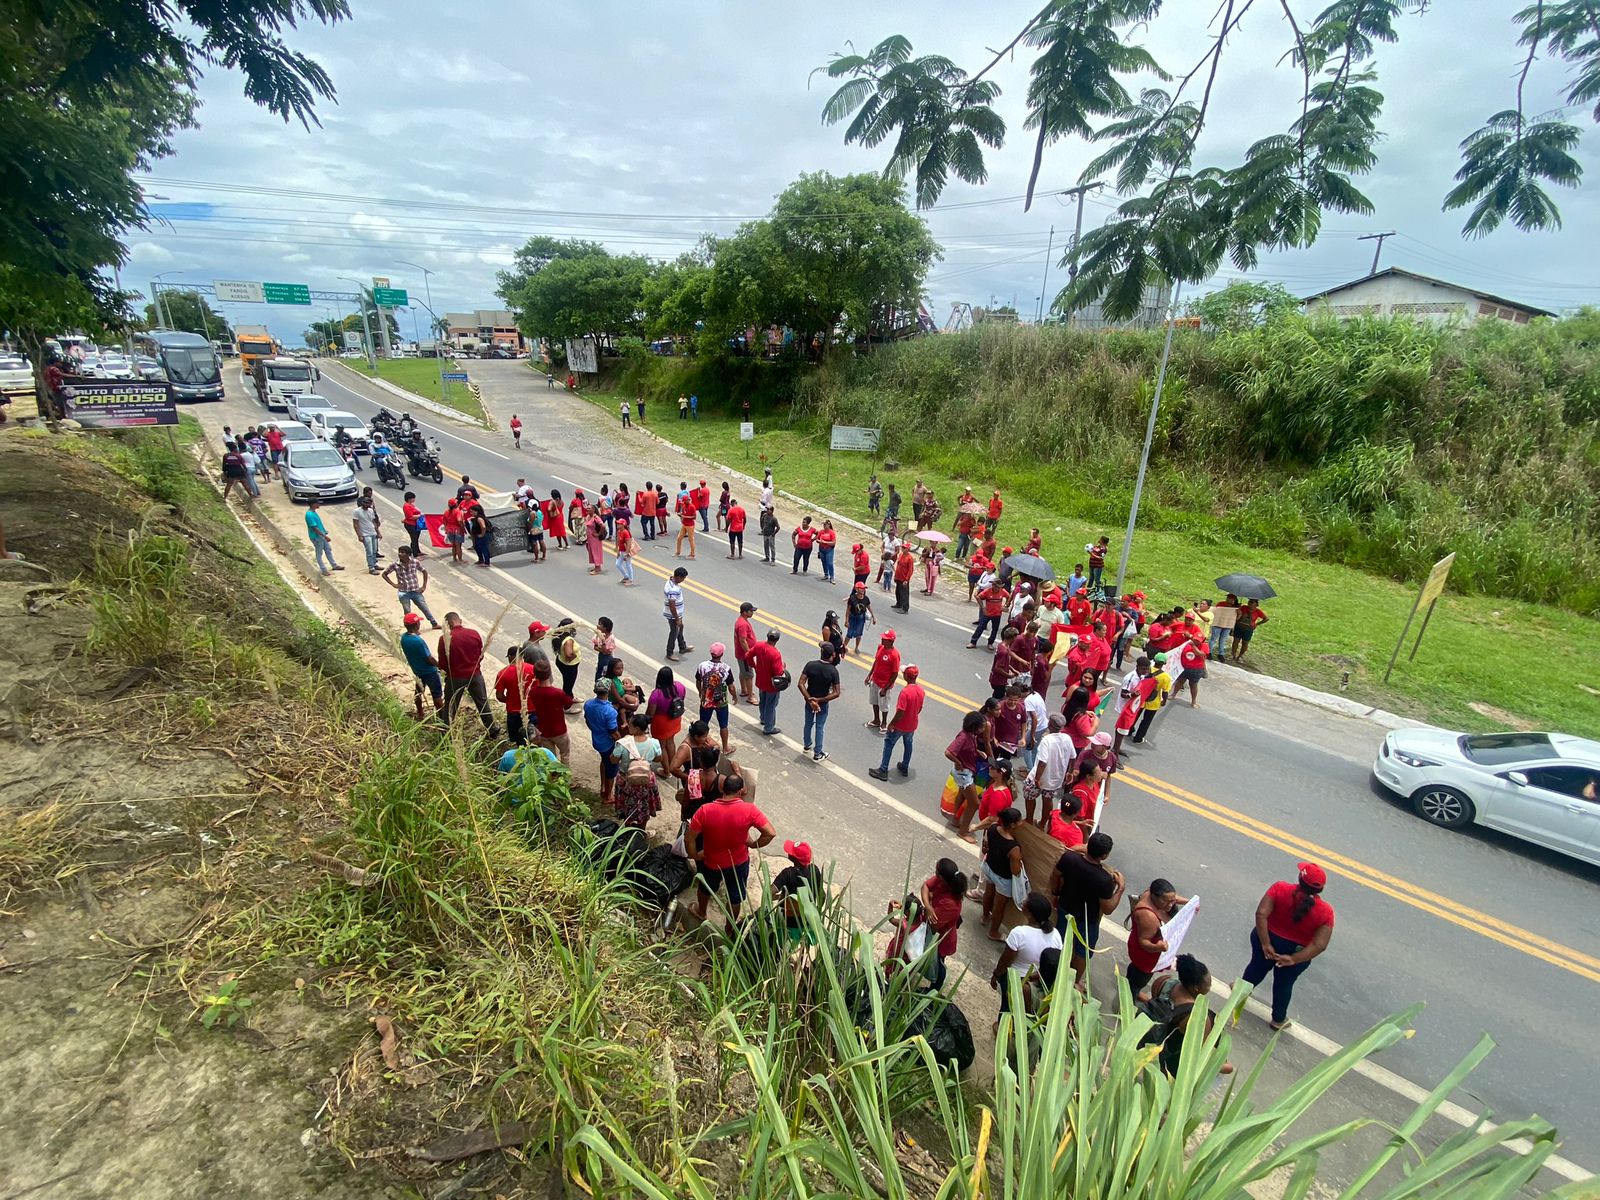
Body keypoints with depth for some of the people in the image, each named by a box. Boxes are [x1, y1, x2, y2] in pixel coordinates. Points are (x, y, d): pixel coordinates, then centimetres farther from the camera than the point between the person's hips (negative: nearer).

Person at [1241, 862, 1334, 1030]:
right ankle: (1278, 1019, 42)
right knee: (1284, 984, 22)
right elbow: (1320, 945, -22)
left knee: (1257, 966, 27)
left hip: (1268, 940, 0)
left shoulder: (1280, 889, -23)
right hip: (1296, 952, 0)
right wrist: (1293, 959, -16)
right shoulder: (1325, 911, -20)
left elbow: (1261, 914, -27)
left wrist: (1265, 944, -19)